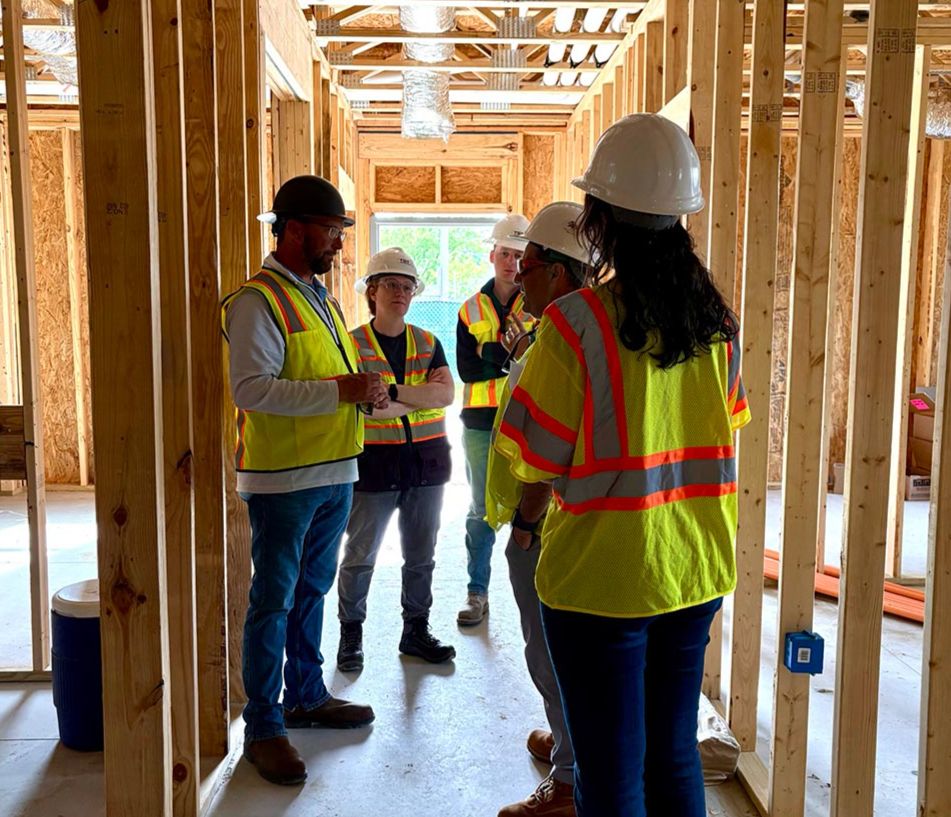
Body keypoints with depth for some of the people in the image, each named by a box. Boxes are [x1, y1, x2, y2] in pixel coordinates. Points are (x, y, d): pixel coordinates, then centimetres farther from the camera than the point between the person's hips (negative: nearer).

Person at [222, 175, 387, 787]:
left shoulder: (323, 298, 16)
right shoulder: (258, 300, -13)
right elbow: (251, 388, -23)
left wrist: (367, 390, 7)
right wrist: (339, 390, -25)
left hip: (335, 472, 9)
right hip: (282, 478, -8)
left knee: (312, 592, 18)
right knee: (274, 601, 0)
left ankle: (307, 696, 33)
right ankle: (263, 727, 12)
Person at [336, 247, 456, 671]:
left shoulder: (428, 343, 10)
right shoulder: (352, 344, -3)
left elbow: (446, 393, -7)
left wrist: (392, 390, -17)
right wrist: (422, 394, -14)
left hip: (427, 460, 4)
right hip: (374, 462, -4)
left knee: (421, 556, 12)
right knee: (360, 556, 5)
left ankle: (416, 631, 27)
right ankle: (351, 635, 21)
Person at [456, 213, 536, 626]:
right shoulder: (471, 309, 9)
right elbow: (466, 369, -3)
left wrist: (490, 352, -20)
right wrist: (517, 354, -14)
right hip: (481, 423, 2)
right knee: (481, 511, 9)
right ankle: (477, 592, 21)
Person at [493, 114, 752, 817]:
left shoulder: (577, 323, -18)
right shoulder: (717, 318, 0)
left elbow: (533, 454, -10)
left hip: (600, 578, -5)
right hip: (698, 571, 6)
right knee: (674, 757, 21)